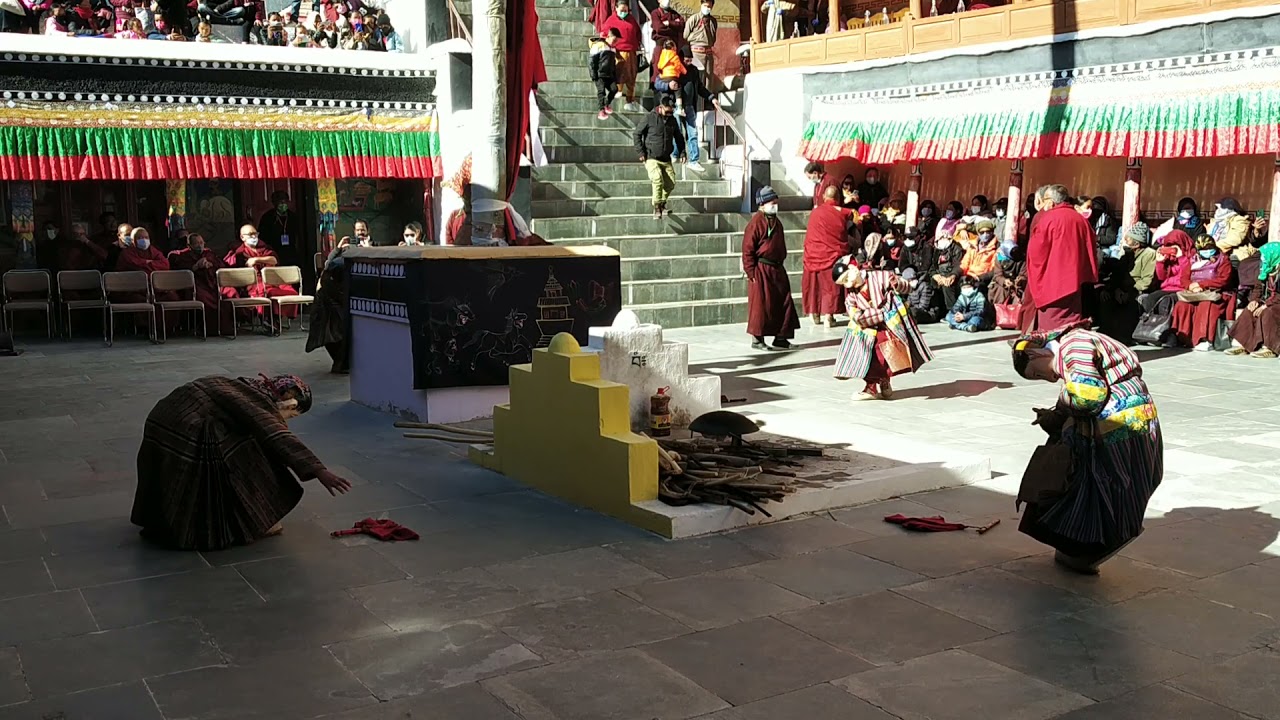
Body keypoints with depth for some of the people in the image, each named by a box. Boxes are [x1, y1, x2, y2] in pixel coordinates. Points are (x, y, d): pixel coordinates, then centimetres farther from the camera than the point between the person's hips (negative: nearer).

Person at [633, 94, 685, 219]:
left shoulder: (672, 120, 7)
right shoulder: (650, 118, -8)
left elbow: (678, 137, 21)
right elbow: (636, 134, -2)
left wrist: (682, 151, 9)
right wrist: (641, 152, -8)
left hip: (666, 159, 5)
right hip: (651, 158, -5)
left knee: (670, 184, 0)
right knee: (658, 180, -24)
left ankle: (662, 203, 26)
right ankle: (657, 208, -14)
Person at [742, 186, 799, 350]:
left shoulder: (777, 222, 14)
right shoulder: (756, 222, -11)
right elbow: (747, 249, -14)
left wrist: (782, 263, 17)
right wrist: (751, 272, -16)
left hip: (777, 269, 8)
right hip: (761, 270, -8)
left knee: (784, 303, 7)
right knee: (760, 304, -3)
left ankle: (781, 338, 15)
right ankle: (757, 339, 8)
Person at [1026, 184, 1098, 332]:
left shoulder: (1048, 219, -9)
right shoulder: (1082, 220, 10)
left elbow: (1035, 252, -8)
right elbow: (1091, 252, 14)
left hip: (1053, 282, -6)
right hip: (1076, 280, 6)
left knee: (1051, 329, -1)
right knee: (1073, 328, 11)